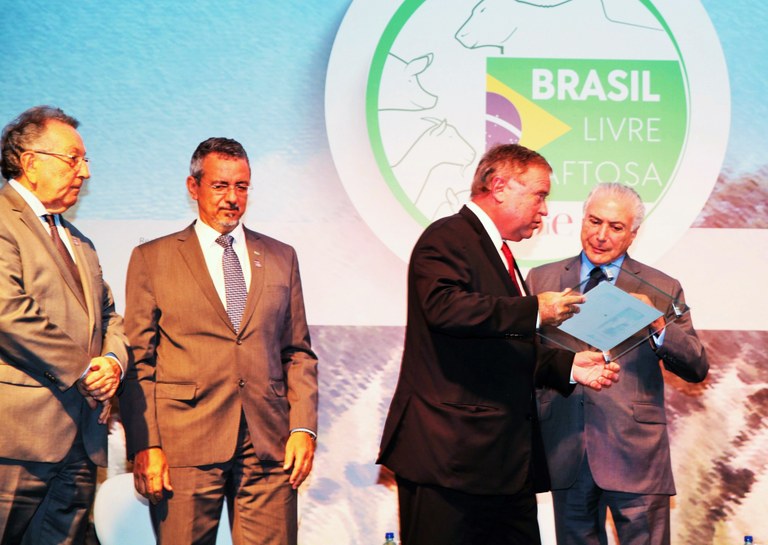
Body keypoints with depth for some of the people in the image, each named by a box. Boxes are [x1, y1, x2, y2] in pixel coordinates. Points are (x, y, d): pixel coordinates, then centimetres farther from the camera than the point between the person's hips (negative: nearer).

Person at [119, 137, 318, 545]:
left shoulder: (281, 258, 16)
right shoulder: (152, 259, 7)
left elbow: (297, 352, 14)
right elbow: (139, 360, 2)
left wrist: (303, 427, 1)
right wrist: (144, 446, -7)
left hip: (269, 447, 2)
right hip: (184, 445, -2)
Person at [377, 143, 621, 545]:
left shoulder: (497, 254, 24)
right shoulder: (448, 237, -7)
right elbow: (445, 306, -27)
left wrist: (569, 366, 13)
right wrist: (535, 310, -20)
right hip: (450, 453, -10)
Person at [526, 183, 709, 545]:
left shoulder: (661, 290, 5)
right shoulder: (541, 280, 10)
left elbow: (697, 369, 1)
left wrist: (659, 326, -16)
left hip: (635, 452, -1)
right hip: (565, 448, 2)